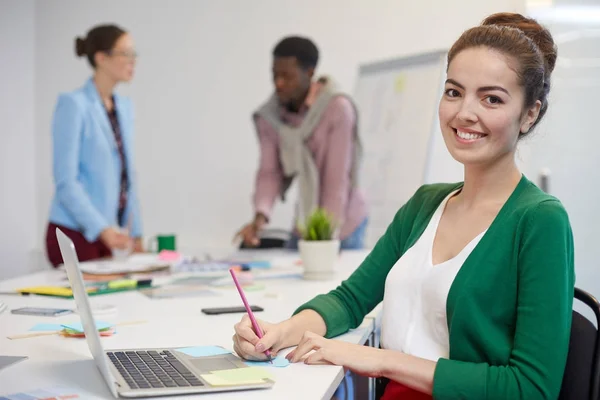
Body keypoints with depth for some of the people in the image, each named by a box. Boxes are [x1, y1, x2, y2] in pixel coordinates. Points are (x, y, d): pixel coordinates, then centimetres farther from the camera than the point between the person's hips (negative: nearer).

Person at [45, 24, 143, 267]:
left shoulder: (124, 107, 10)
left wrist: (136, 233, 13)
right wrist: (102, 228, -25)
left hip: (104, 234, 7)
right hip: (73, 235, -7)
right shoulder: (73, 104, -11)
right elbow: (65, 181, -16)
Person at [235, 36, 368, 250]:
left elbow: (338, 179, -21)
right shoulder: (269, 115, -5)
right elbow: (269, 172, -8)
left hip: (342, 224, -4)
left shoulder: (338, 108, -20)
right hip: (304, 224, 4)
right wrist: (260, 216, -25)